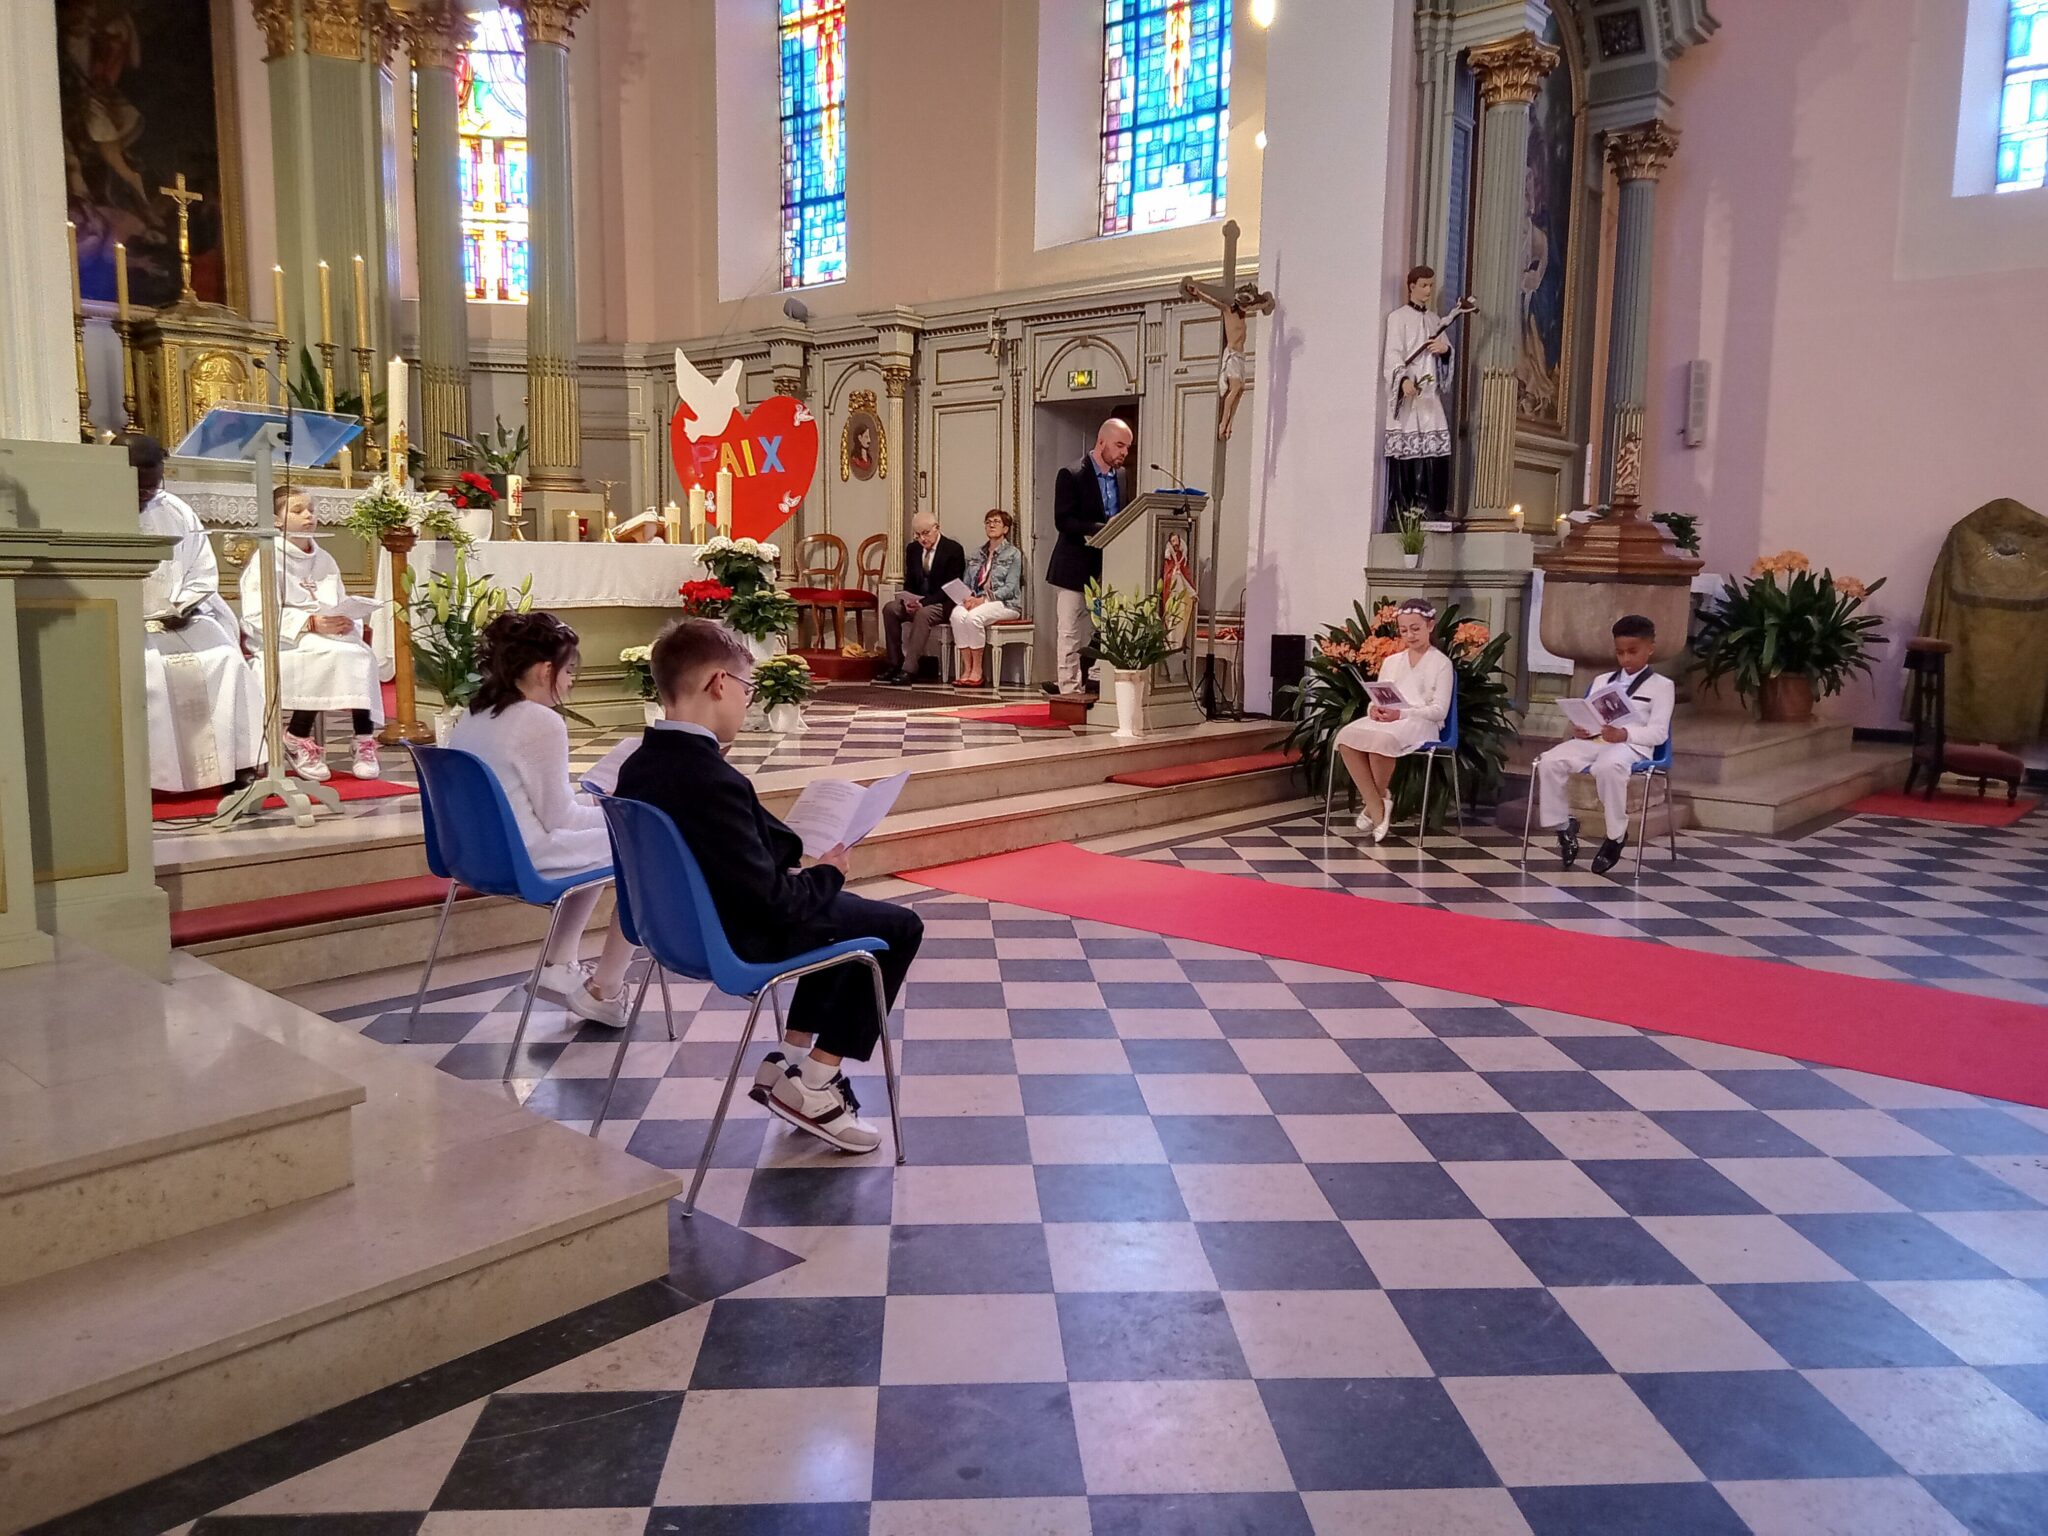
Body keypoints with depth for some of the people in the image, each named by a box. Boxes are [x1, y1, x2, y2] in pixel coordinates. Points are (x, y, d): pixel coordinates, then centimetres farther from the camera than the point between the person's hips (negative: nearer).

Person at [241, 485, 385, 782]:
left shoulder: (325, 560, 19)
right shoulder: (267, 560, -1)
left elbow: (343, 607, 16)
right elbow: (257, 617, -12)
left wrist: (348, 622, -10)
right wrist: (310, 624, -23)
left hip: (332, 637, 5)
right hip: (282, 644, -5)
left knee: (363, 655, -26)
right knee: (331, 655, -34)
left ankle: (365, 740, -24)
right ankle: (297, 737, -20)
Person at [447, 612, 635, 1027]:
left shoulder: (473, 716, 7)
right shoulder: (542, 722, -19)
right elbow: (559, 817, -15)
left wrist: (596, 807, 17)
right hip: (524, 858, -9)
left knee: (597, 842, 28)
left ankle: (559, 965, 25)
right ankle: (604, 992, 10)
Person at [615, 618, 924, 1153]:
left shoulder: (639, 766, -4)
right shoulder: (713, 782, -32)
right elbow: (771, 901, -28)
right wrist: (826, 874, -9)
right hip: (740, 941, -9)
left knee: (843, 910, 28)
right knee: (899, 926, 8)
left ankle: (790, 1061, 27)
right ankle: (812, 1087, 10)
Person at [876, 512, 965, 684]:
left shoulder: (953, 549, -9)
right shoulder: (912, 549, 10)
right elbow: (909, 583, 15)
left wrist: (924, 602, -25)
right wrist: (908, 600, -9)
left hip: (944, 604, -6)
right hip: (916, 601, 6)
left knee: (924, 613, -37)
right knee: (890, 608, -20)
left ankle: (909, 669, -38)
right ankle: (894, 663, -18)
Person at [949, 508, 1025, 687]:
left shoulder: (1013, 554, 3)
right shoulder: (978, 554, 21)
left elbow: (1010, 588, -8)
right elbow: (966, 583, 17)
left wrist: (984, 599, -19)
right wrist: (967, 598, -7)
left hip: (1005, 604, -5)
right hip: (976, 601, 5)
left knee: (973, 617, -35)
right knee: (958, 614, -30)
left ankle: (977, 671, -25)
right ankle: (966, 669, -29)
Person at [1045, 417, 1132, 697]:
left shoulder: (1119, 476, 11)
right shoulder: (1071, 475, -9)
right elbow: (1063, 521, -18)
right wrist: (1102, 528, -27)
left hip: (1105, 570, 6)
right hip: (1074, 569, -6)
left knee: (1098, 634, 8)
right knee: (1071, 633, -1)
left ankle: (1093, 685, 14)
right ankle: (1069, 690, 4)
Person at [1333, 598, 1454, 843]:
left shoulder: (1442, 663, 5)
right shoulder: (1391, 661, 23)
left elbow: (1439, 710, -5)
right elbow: (1376, 699, 21)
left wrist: (1401, 714, -19)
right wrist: (1375, 710, -6)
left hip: (1420, 723, -5)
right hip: (1385, 720, 5)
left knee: (1381, 739, -40)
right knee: (1346, 737, -29)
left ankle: (1378, 800, -16)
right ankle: (1377, 809, -27)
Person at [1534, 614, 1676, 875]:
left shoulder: (1661, 685, 8)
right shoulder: (1602, 681, 26)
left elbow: (1658, 732, -3)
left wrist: (1625, 734, -21)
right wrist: (1579, 729, -4)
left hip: (1631, 745, -5)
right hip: (1594, 741, 5)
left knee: (1608, 766, -41)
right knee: (1549, 761, -24)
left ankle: (1616, 835, -24)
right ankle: (1562, 825, -8)